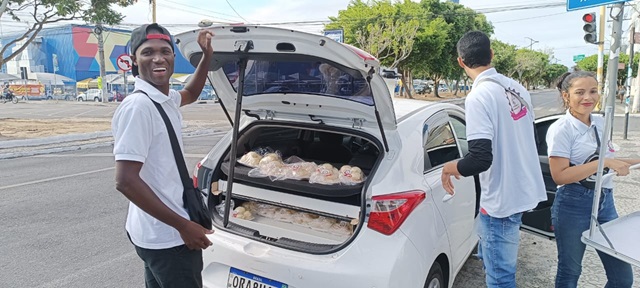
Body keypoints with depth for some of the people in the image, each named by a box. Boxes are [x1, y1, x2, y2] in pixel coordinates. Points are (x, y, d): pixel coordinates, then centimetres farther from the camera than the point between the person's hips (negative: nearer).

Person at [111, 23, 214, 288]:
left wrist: (207, 55, 15)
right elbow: (126, 181, -25)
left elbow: (191, 94, 29)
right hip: (167, 237, -9)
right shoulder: (137, 106, -22)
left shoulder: (167, 98, 5)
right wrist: (183, 226, -22)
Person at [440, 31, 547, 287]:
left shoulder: (478, 97, -21)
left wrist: (453, 167, -6)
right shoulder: (517, 88, 4)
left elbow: (481, 158, -26)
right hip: (523, 190, 9)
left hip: (502, 199, -8)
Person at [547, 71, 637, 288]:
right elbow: (559, 175, -23)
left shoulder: (600, 122, 7)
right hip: (574, 205, -6)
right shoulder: (561, 129, -14)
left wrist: (632, 162, 9)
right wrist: (603, 163, -25)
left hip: (605, 203, 7)